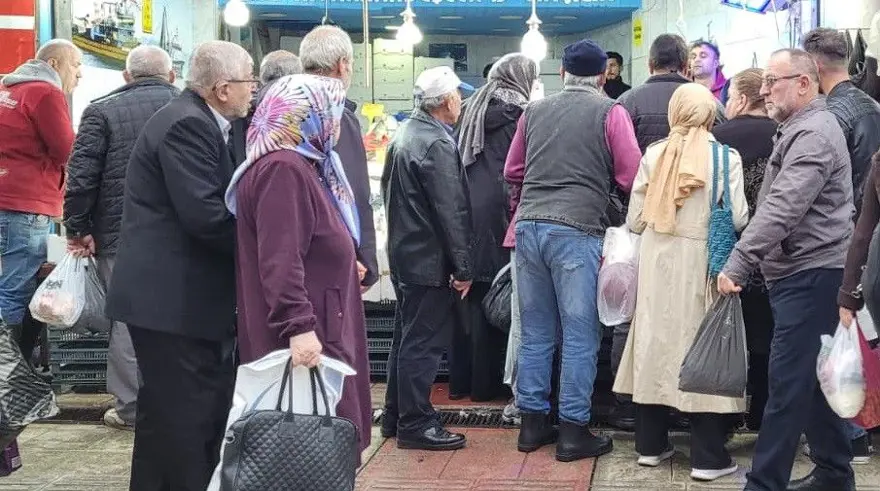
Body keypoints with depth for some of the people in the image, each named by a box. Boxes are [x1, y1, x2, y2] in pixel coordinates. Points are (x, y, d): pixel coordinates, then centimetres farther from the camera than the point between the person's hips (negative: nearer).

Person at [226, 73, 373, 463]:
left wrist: (345, 265, 34)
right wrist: (299, 327, -29)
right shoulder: (282, 169, -16)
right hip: (303, 339, -11)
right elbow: (279, 260, -25)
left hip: (315, 329, 11)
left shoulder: (299, 167, 18)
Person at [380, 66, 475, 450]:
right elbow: (451, 212, -20)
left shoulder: (402, 136, 11)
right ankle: (415, 425, 3)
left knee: (406, 336, 17)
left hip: (403, 253, 10)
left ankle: (395, 416, 26)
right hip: (430, 260, -10)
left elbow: (389, 194, 19)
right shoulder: (438, 144, -19)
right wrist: (463, 268, -16)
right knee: (424, 342, -3)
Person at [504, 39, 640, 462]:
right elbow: (631, 178, -2)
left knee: (535, 332, 13)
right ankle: (573, 431, 8)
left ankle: (532, 423, 20)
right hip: (578, 229, -5)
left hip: (529, 225, 5)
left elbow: (512, 172, 18)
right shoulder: (610, 112, -1)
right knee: (580, 335, 3)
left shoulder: (535, 110, 11)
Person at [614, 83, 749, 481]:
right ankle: (707, 457, 6)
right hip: (702, 262, -3)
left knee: (655, 341, 12)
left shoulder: (653, 154, 0)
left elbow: (634, 220, 2)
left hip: (657, 261, 3)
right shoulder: (725, 156, -7)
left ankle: (650, 444, 20)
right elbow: (738, 218, -11)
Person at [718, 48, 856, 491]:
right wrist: (746, 263, 17)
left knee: (788, 382, -8)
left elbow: (781, 209, -25)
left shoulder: (813, 134, -15)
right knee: (812, 379, 15)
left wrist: (737, 264, -26)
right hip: (803, 273, 11)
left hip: (810, 276, -11)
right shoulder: (801, 129, 19)